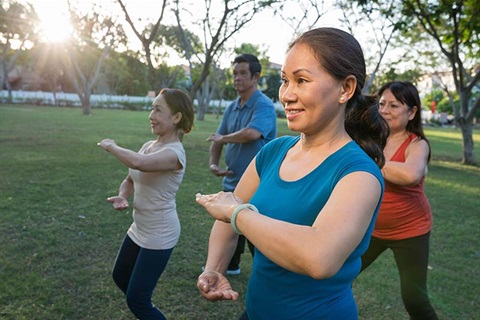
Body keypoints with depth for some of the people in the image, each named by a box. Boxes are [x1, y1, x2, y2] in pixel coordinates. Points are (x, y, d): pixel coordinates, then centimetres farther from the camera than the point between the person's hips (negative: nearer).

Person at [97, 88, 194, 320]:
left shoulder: (174, 153, -23)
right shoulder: (148, 146, 3)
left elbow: (138, 163, -42)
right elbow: (130, 179, 12)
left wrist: (111, 146, -23)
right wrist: (122, 197, -11)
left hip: (159, 236, -9)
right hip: (139, 228, 9)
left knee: (136, 300, 0)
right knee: (120, 277, 27)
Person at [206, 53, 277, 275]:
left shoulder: (264, 106, -16)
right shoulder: (232, 108, 9)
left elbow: (252, 133, -34)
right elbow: (218, 138, 13)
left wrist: (223, 138, -17)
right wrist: (213, 163, -7)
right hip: (232, 181, 8)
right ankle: (230, 265, 44)